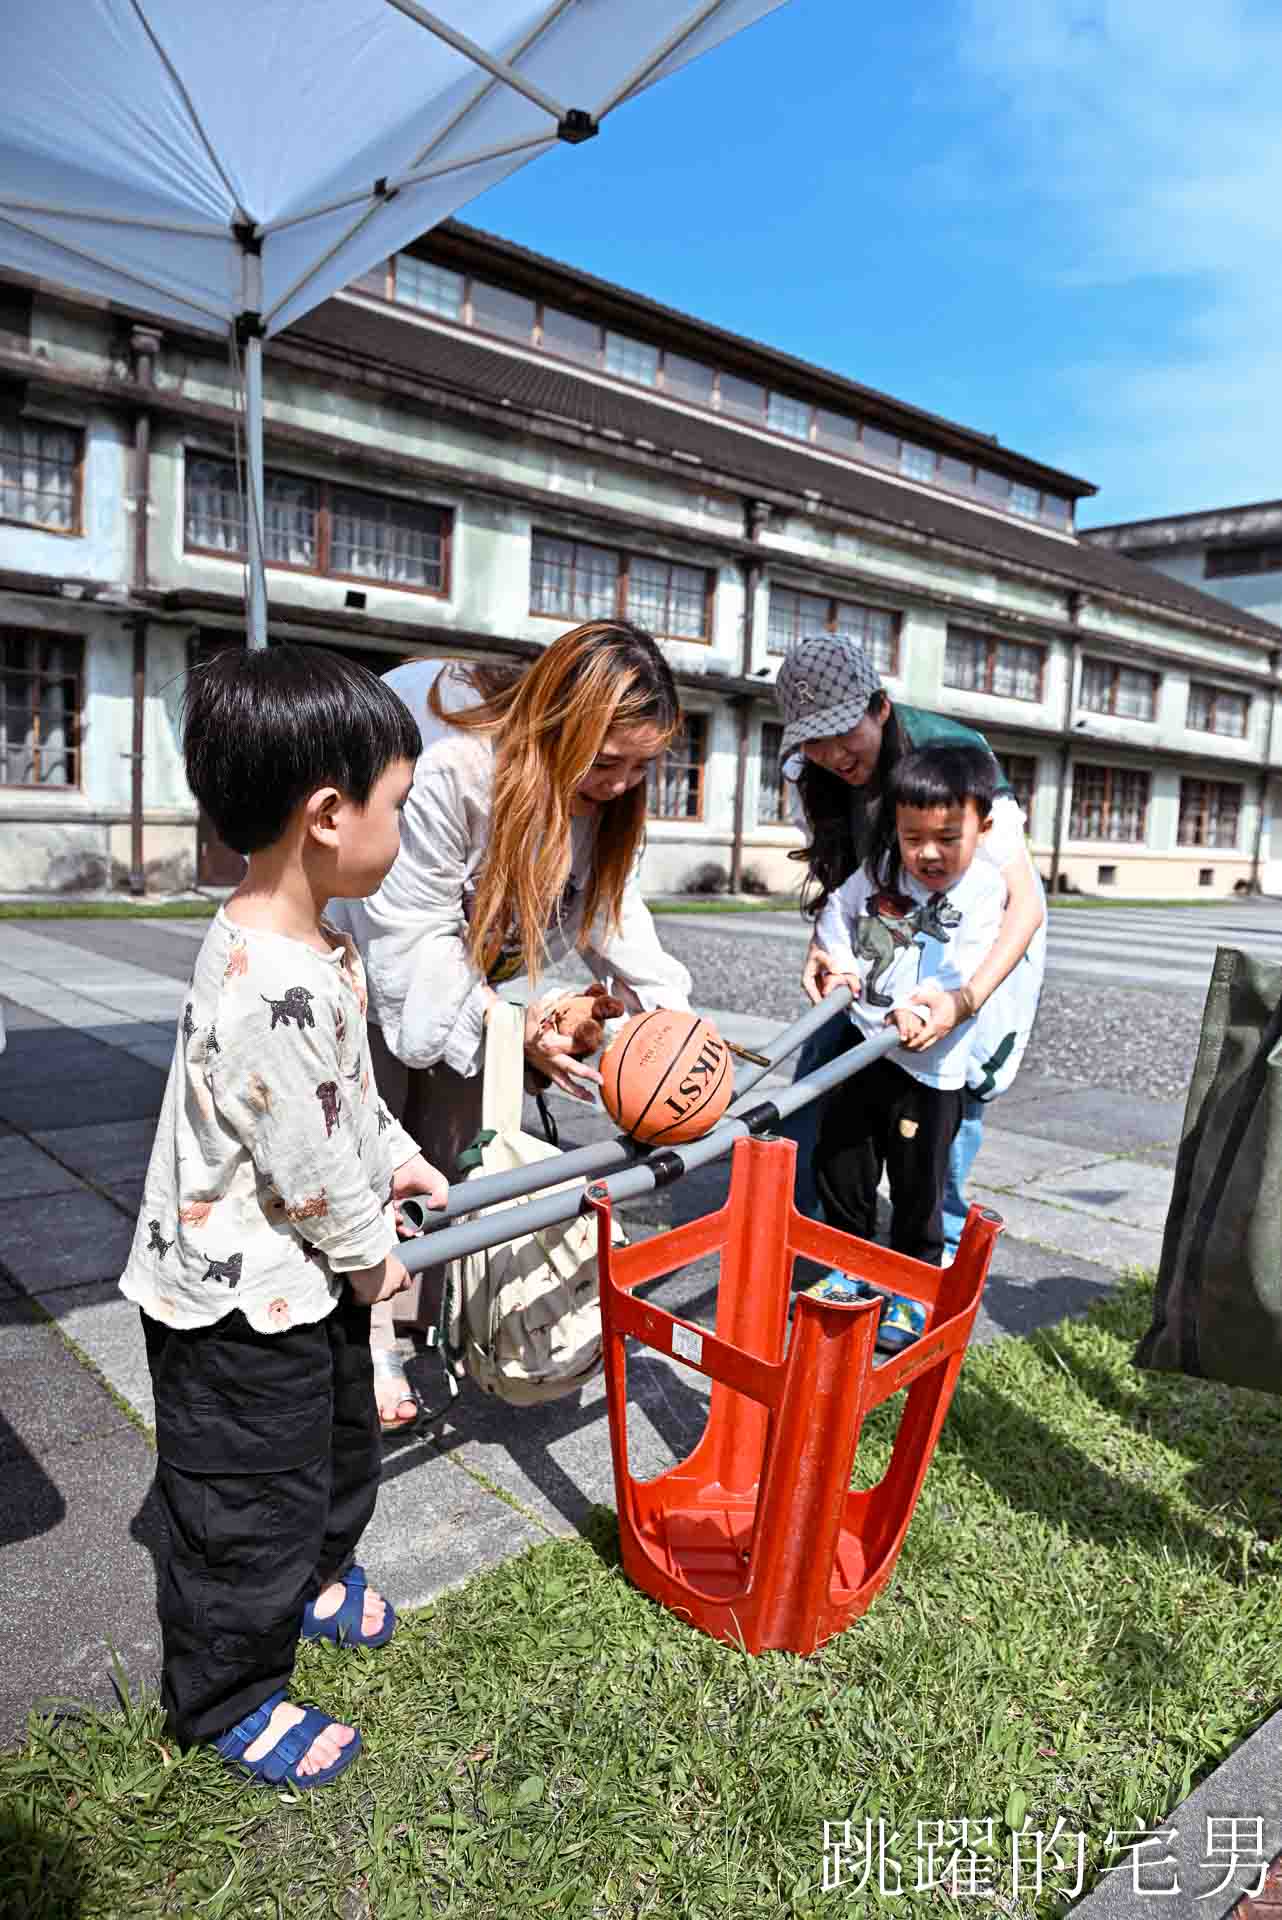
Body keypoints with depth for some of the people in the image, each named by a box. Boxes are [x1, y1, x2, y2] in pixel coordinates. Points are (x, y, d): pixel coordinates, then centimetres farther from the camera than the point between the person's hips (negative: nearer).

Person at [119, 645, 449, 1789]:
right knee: (248, 1502, 14)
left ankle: (312, 1579, 57)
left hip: (303, 1281, 10)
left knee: (340, 1441, 29)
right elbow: (311, 1167, -27)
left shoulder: (302, 942, -3)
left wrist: (397, 1158, 13)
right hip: (238, 1305, -10)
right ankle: (228, 1697, 39)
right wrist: (371, 1254, -10)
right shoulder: (274, 991, -37)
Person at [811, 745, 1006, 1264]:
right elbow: (837, 910, 16)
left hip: (927, 1065, -5)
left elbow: (965, 980, -21)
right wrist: (838, 959, 1)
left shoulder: (984, 891, -13)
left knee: (917, 1184, 8)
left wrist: (914, 1015, -33)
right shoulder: (881, 869, 0)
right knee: (838, 1166, 16)